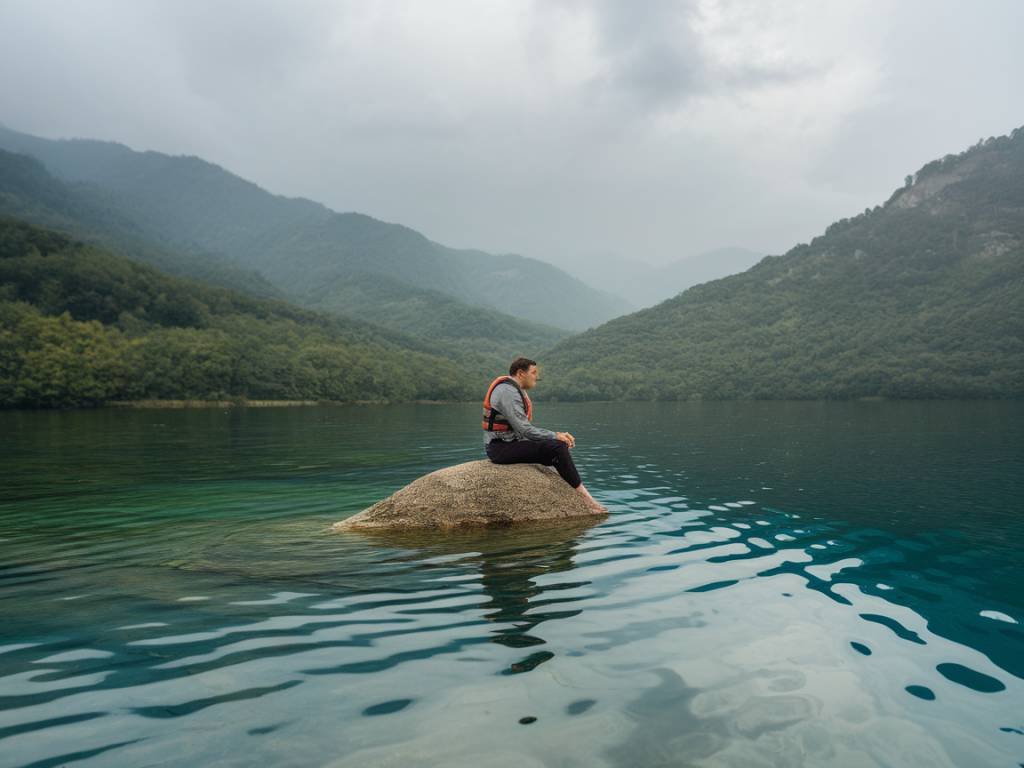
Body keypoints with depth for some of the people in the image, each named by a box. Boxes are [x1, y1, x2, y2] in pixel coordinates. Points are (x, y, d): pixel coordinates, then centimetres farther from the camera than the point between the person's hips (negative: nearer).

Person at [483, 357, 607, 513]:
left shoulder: (517, 391, 16)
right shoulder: (508, 392, -17)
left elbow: (525, 429, 15)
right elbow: (523, 429, -23)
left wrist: (558, 436, 3)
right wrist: (555, 436, -13)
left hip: (509, 443, 10)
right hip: (501, 447, -10)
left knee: (559, 447, 5)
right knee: (557, 448, -19)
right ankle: (584, 496, -8)